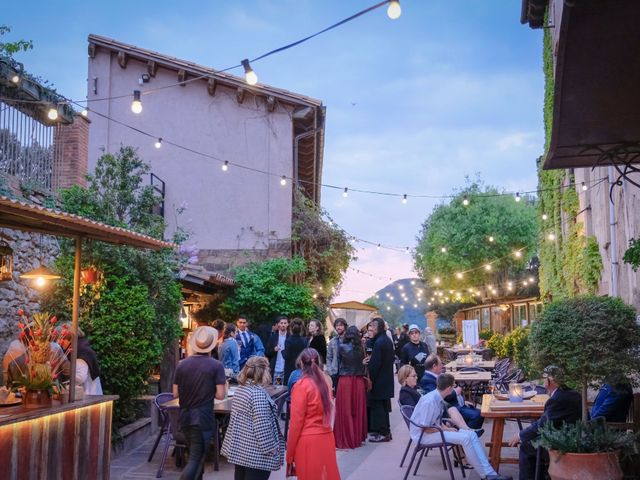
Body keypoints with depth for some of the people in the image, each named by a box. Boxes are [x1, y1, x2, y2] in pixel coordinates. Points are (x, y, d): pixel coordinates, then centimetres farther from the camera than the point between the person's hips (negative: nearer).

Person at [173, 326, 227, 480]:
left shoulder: (182, 364, -1)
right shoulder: (216, 366, -11)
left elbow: (175, 393, 3)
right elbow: (220, 395, -14)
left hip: (185, 417, 5)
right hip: (203, 419, -5)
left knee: (195, 455, 23)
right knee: (196, 459, -2)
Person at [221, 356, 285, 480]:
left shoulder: (240, 389, 8)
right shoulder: (258, 393, -20)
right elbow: (262, 426, -22)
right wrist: (271, 448, -15)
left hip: (238, 447, 9)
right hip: (255, 452, -9)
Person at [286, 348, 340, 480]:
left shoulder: (301, 386, -12)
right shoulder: (326, 380, 2)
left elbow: (296, 421, -10)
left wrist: (289, 453, -4)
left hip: (308, 441, -5)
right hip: (327, 438, 5)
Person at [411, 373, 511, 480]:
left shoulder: (439, 398, 1)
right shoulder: (430, 401, -26)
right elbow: (426, 428, -22)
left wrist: (445, 427, -2)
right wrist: (445, 429, -14)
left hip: (434, 429, 9)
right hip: (423, 435, -9)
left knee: (472, 434, -7)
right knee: (465, 438, -23)